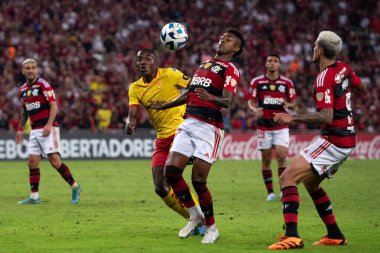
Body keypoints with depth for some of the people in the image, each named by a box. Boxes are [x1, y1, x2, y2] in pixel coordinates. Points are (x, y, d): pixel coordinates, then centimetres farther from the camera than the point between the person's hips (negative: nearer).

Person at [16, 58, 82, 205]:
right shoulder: (23, 90, 13)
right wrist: (20, 129, 21)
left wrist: (49, 125, -22)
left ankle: (75, 187, -2)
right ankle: (34, 196, 5)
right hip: (34, 131, 7)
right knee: (32, 162, 2)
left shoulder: (43, 85, -8)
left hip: (47, 129, -7)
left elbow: (54, 106, -12)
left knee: (54, 160, -14)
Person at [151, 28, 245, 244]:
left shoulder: (230, 70, -2)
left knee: (198, 180, -10)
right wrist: (164, 106, 36)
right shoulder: (204, 64, 21)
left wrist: (211, 98, -38)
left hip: (209, 127, -7)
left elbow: (227, 101, -17)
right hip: (189, 123, 7)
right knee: (171, 170, -6)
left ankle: (212, 228, 8)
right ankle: (195, 215, 13)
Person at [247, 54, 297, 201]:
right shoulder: (257, 82, 2)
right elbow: (251, 101, 4)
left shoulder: (287, 83, 5)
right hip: (264, 125, 0)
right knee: (266, 158, 1)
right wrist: (255, 109, -18)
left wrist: (287, 104, -13)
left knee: (281, 156, -12)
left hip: (281, 125, 0)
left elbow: (293, 103, 10)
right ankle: (270, 191, 9)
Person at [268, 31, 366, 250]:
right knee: (310, 182, 25)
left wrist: (293, 118, -27)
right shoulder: (344, 68, 6)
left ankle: (292, 236, -27)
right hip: (348, 140, 9)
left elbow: (327, 117, -27)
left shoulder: (324, 79, -19)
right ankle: (335, 235, 26)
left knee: (288, 178, -14)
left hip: (333, 141, -9)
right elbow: (362, 87, 25)